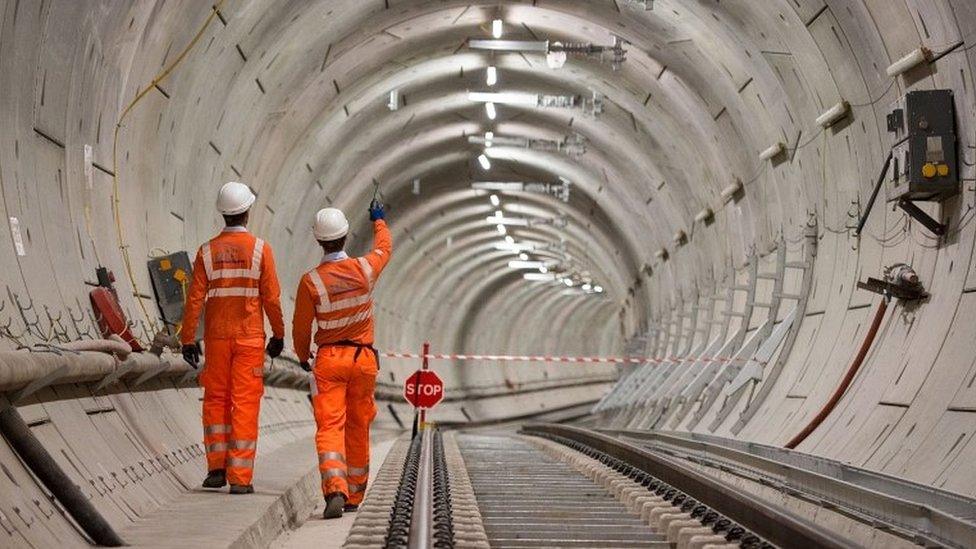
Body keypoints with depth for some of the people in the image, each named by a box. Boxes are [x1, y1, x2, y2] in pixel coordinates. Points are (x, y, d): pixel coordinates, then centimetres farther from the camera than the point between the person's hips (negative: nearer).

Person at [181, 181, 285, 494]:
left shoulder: (207, 251, 0)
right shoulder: (260, 248, -5)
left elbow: (195, 299, -2)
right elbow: (271, 296, -3)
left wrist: (188, 339, 5)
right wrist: (278, 334, 9)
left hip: (216, 337, 2)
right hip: (250, 338, -2)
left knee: (216, 400, 15)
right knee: (245, 404, 0)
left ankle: (217, 468, 14)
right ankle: (240, 477, -1)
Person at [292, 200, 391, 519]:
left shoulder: (311, 281, -13)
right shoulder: (365, 269, -6)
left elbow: (301, 327, -2)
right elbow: (384, 247, 18)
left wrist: (302, 356, 18)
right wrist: (379, 221, 39)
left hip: (329, 359, -3)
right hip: (364, 357, 3)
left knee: (329, 427, -7)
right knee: (358, 428, 14)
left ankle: (335, 490, -27)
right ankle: (354, 495, 25)